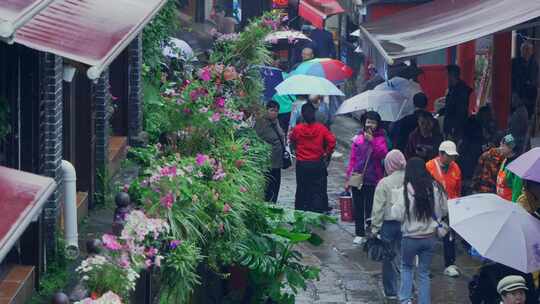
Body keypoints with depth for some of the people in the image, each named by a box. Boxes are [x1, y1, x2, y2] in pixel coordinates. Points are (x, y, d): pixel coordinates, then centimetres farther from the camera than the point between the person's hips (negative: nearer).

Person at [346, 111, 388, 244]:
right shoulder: (358, 138, 8)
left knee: (370, 208, -5)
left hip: (372, 179, -3)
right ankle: (360, 234, 18)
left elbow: (383, 153, -17)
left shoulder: (380, 138, 1)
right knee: (357, 208, 8)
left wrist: (372, 141, -23)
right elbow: (352, 158, 10)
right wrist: (348, 178, 8)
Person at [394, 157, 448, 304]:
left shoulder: (406, 190, -17)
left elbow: (398, 213, -15)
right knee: (424, 273, 15)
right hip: (430, 236, 3)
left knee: (406, 267, 20)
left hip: (410, 237, -3)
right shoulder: (435, 188, -6)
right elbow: (444, 211, 5)